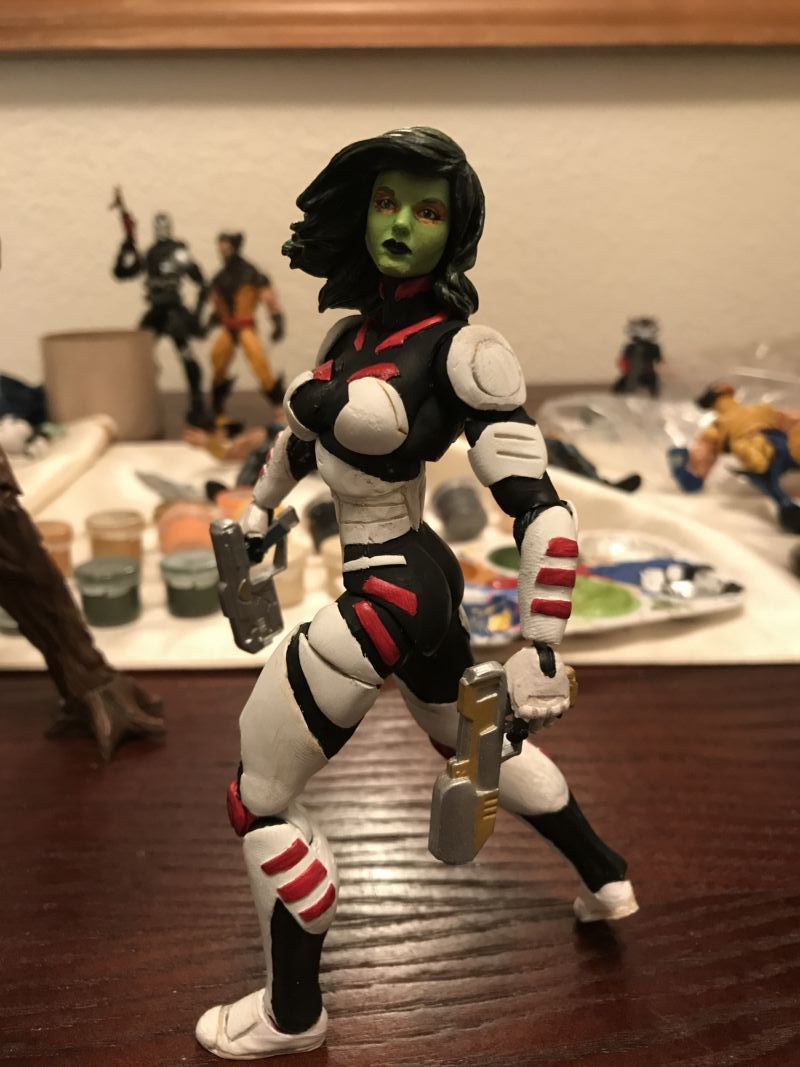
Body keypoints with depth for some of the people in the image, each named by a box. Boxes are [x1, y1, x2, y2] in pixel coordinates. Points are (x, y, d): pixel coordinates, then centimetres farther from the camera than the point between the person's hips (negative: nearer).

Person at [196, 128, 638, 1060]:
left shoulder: (461, 349, -21)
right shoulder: (353, 326, 2)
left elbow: (542, 511, -23)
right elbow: (305, 425, 21)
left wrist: (540, 654, -24)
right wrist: (256, 511, 28)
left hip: (386, 595, -9)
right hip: (419, 577, 9)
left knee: (259, 802, 5)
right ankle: (606, 882, 52)